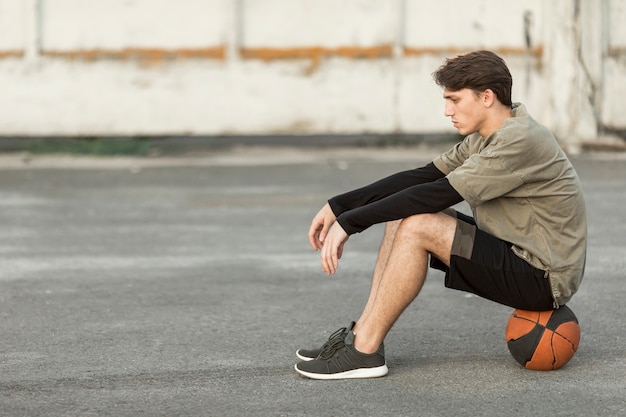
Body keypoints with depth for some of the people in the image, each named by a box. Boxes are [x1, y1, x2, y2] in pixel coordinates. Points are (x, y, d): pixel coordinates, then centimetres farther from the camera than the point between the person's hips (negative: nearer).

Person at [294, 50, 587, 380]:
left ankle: (365, 351, -16)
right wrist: (339, 206, -1)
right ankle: (363, 331, -1)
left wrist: (349, 222, -24)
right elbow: (421, 177, 6)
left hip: (544, 277, -10)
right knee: (404, 211, 4)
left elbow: (439, 194, -26)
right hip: (516, 254, 10)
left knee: (416, 227, -22)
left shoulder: (519, 140, -21)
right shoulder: (485, 137, 8)